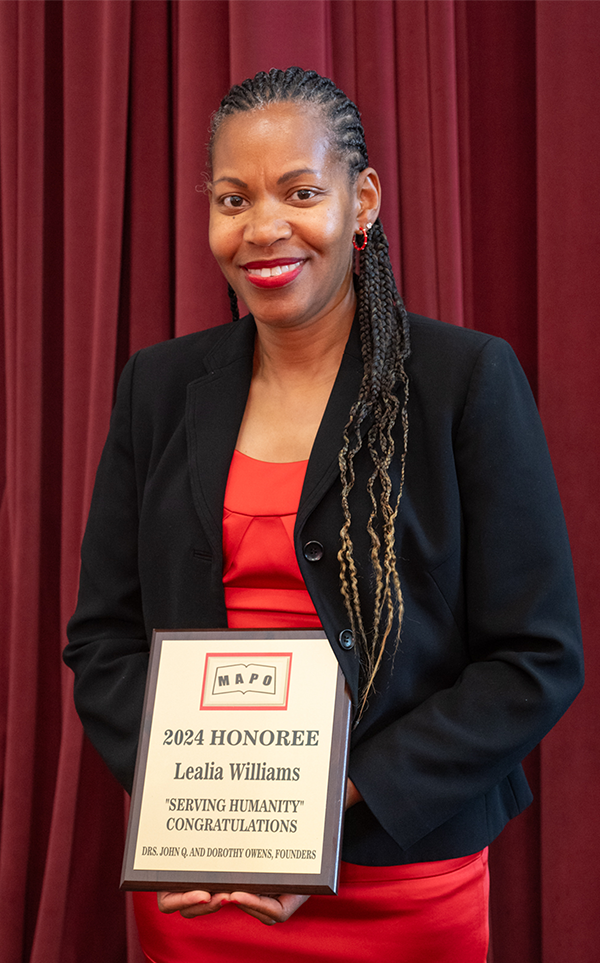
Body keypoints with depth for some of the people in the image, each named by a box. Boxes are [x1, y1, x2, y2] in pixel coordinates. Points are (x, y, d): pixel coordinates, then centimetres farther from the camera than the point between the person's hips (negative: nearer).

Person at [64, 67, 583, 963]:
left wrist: (338, 807, -16)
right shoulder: (160, 385, 5)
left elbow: (538, 660, -8)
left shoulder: (470, 378, -6)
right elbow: (102, 638, 6)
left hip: (405, 876, -2)